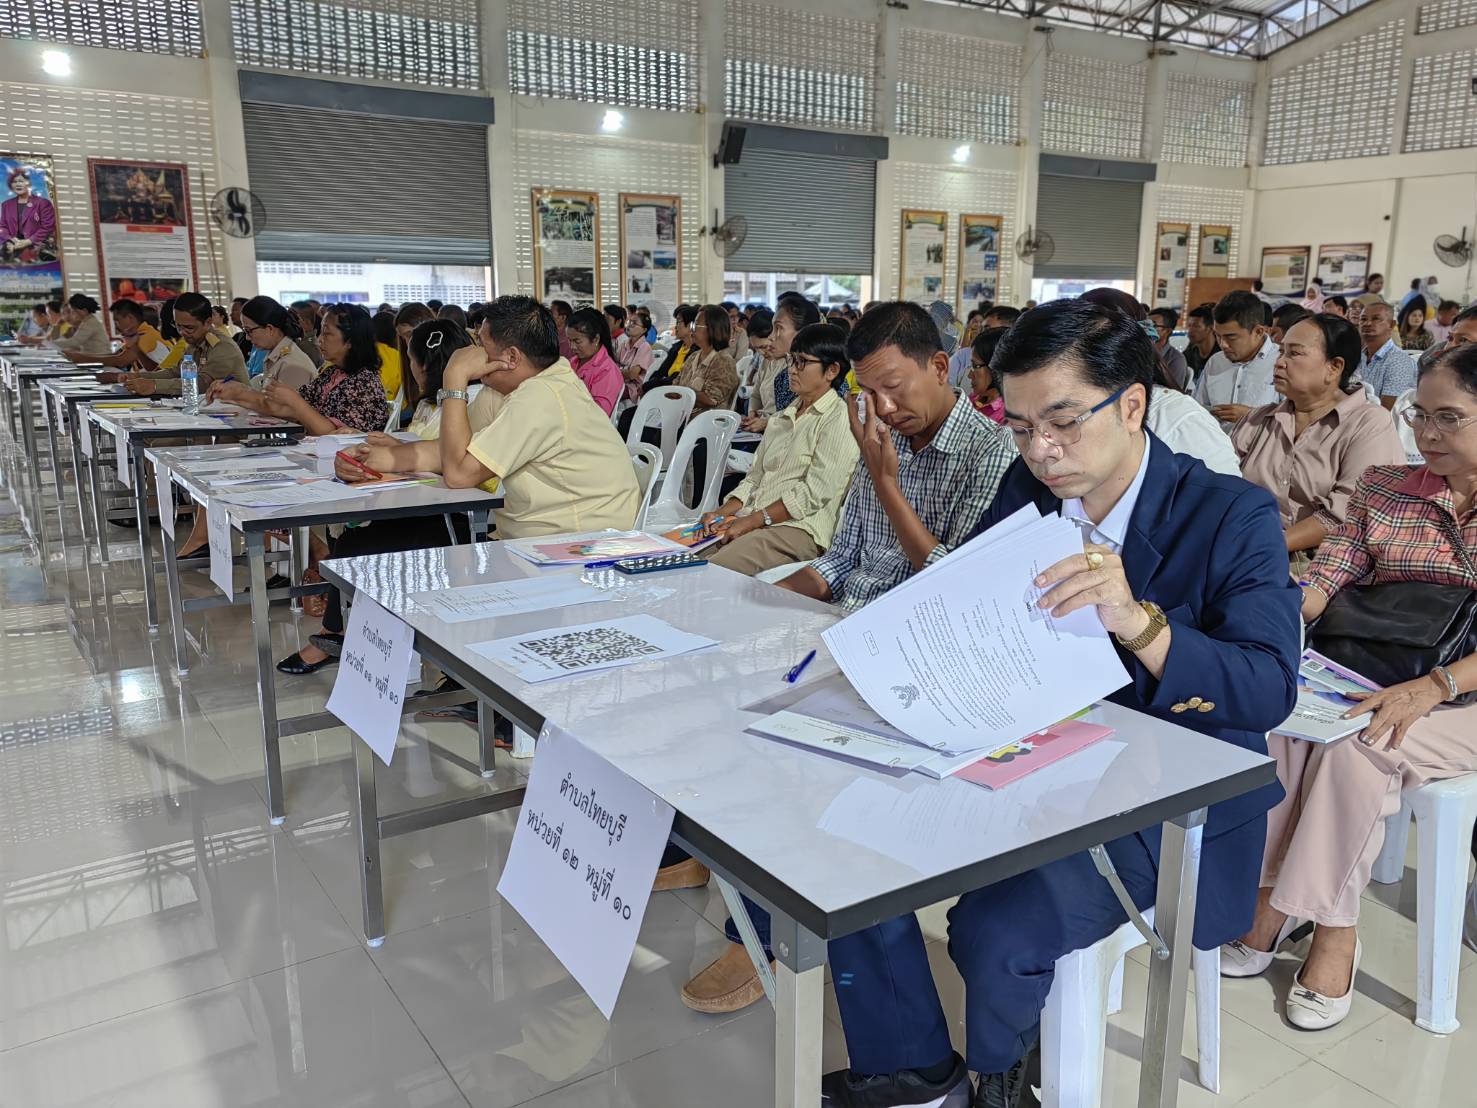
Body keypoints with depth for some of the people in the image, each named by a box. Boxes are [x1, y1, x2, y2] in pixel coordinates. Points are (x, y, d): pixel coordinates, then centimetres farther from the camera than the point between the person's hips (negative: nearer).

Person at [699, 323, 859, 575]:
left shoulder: (838, 419, -4)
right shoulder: (781, 418, 22)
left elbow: (816, 491, -12)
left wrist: (754, 520, -14)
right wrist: (723, 512, 1)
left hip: (800, 528, -7)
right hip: (751, 521, 7)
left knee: (712, 571, -30)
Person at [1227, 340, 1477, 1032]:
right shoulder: (1383, 488, 12)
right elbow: (1325, 580, 2)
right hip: (1367, 680, 4)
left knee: (1354, 742, -31)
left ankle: (1334, 933, -15)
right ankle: (1271, 897, -15)